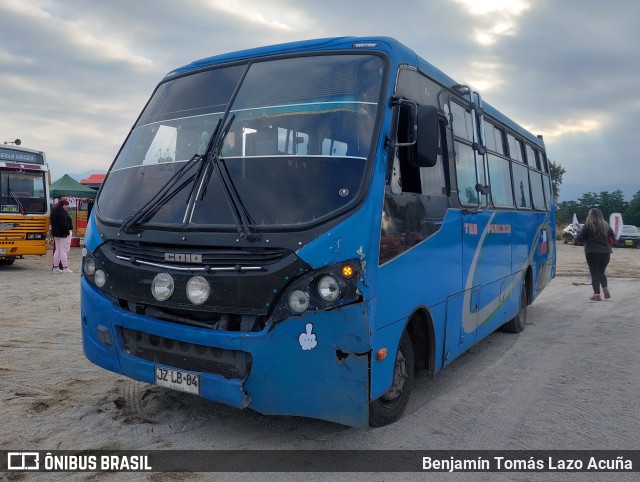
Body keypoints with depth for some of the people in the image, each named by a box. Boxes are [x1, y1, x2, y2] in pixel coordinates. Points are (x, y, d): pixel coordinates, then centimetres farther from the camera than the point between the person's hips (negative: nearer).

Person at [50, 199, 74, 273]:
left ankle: (55, 267, 17)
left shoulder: (54, 211, 15)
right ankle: (65, 268, -7)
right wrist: (67, 232, -16)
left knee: (57, 250, 14)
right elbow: (63, 224, -25)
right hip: (63, 234, -10)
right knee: (64, 251, -8)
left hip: (55, 233, 10)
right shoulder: (62, 213, -17)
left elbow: (53, 223, 18)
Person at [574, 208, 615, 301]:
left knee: (595, 273, 3)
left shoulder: (588, 225, -8)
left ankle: (597, 294, -1)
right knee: (601, 272, 20)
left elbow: (579, 239, -8)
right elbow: (613, 237, 14)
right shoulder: (606, 225, 4)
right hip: (605, 252, 4)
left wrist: (579, 233, 12)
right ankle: (605, 289, 4)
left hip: (592, 253, -4)